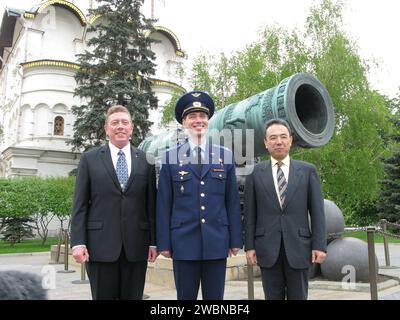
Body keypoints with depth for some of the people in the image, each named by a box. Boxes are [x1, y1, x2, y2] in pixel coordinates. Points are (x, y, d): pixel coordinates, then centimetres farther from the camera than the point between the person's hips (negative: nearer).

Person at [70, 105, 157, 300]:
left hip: (136, 246, 1)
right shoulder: (90, 159, 6)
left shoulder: (146, 160, 7)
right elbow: (80, 205, 2)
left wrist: (153, 242, 2)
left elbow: (151, 205, 7)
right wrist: (78, 242, -5)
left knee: (133, 297, 8)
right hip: (100, 245, -1)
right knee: (103, 296, 7)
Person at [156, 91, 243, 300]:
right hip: (183, 242, -1)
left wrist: (235, 239, 3)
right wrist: (163, 243, -2)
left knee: (215, 297, 11)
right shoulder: (171, 158, 2)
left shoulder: (225, 156, 5)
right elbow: (164, 204, 1)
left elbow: (232, 201, 5)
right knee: (185, 296, 10)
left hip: (217, 242, 1)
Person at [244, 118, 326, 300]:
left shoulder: (308, 170, 5)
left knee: (298, 297, 8)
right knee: (273, 297, 9)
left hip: (298, 247, 0)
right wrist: (249, 246, -1)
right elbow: (250, 213, 3)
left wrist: (319, 245, -4)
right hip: (267, 249, 0)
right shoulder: (255, 172, 4)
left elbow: (317, 211, 2)